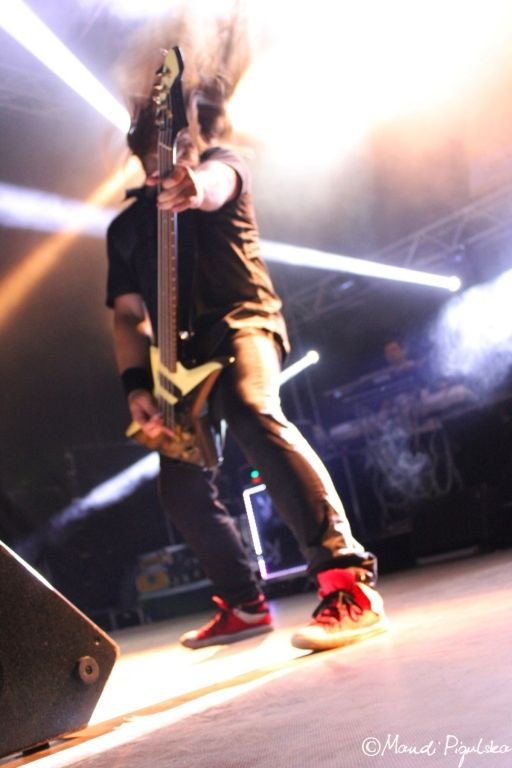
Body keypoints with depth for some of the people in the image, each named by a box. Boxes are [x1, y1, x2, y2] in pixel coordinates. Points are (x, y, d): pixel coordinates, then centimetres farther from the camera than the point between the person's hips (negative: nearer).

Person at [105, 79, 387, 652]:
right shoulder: (125, 226, 21)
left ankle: (349, 583, -40)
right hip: (181, 353, 7)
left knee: (254, 416, -35)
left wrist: (195, 187, -47)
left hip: (240, 322, -6)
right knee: (181, 488, 3)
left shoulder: (222, 164, 7)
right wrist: (136, 384, -3)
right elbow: (128, 313, 14)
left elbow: (215, 183, -20)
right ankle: (244, 605, 21)